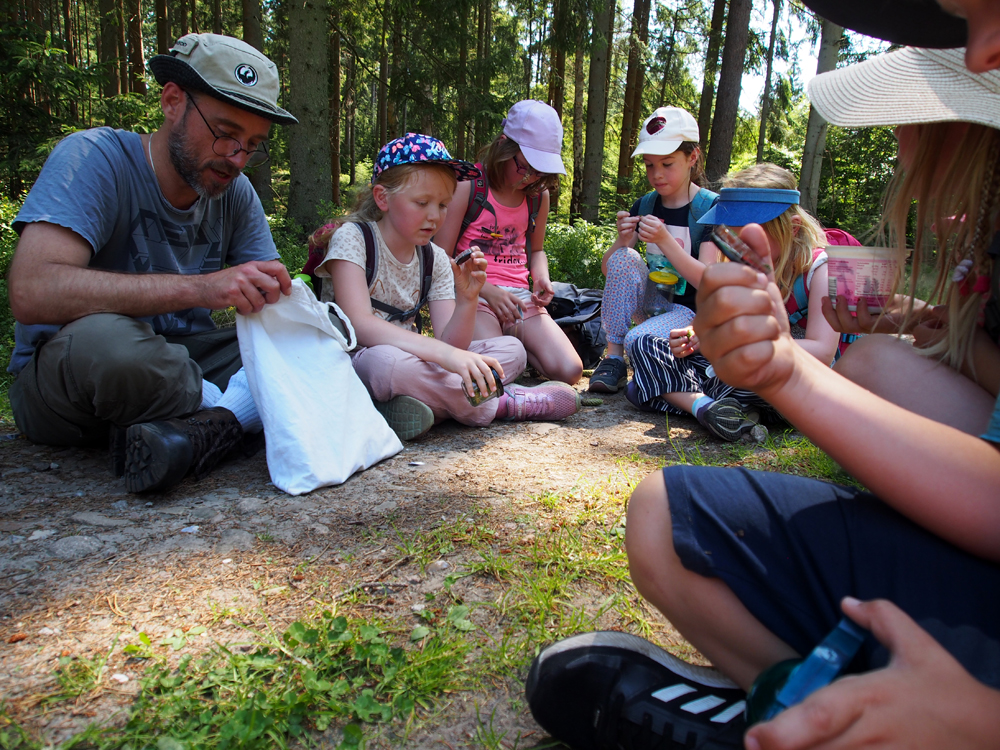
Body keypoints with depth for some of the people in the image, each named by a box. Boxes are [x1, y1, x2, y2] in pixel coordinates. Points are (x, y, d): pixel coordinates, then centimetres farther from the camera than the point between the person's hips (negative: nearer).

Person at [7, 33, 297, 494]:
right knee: (104, 338, -39)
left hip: (182, 360, 5)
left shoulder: (235, 193, 1)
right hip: (63, 371, -4)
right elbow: (31, 291, -30)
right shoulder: (94, 158, -15)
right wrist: (199, 288, -39)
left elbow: (272, 302, 0)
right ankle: (236, 412, -15)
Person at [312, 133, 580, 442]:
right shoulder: (352, 238, -11)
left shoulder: (435, 259, 5)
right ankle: (496, 405, -16)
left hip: (408, 363, 6)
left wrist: (466, 300, -23)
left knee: (511, 349, -3)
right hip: (350, 364, -6)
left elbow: (450, 344, -3)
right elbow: (360, 324, -27)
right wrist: (444, 353, -37)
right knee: (387, 361, -40)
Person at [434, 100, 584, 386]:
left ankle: (514, 344, 8)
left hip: (519, 296, 5)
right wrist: (486, 290, -15)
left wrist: (542, 277, 5)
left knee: (570, 371, -17)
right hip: (473, 295, -4)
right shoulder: (467, 186, -4)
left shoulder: (539, 194, 12)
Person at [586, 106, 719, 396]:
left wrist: (665, 240, -27)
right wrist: (622, 240, -19)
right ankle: (613, 359, -20)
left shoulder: (710, 207, -9)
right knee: (624, 258, -25)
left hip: (688, 309, -5)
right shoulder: (645, 205, 4)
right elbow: (608, 269, 2)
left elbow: (707, 280, -17)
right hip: (650, 301, 5)